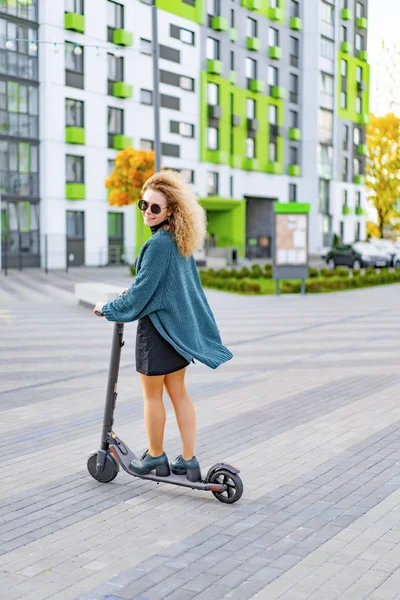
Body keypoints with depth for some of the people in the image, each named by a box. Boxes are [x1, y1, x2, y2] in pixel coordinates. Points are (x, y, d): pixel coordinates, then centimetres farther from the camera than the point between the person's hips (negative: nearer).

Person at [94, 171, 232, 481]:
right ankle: (189, 460, 19)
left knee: (152, 395, 8)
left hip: (157, 326, -9)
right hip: (179, 324, 9)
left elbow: (143, 290, -18)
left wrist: (109, 308, -4)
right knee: (178, 392, 14)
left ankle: (155, 456, 24)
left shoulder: (159, 243, -21)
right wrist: (135, 291, 27)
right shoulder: (180, 242, 6)